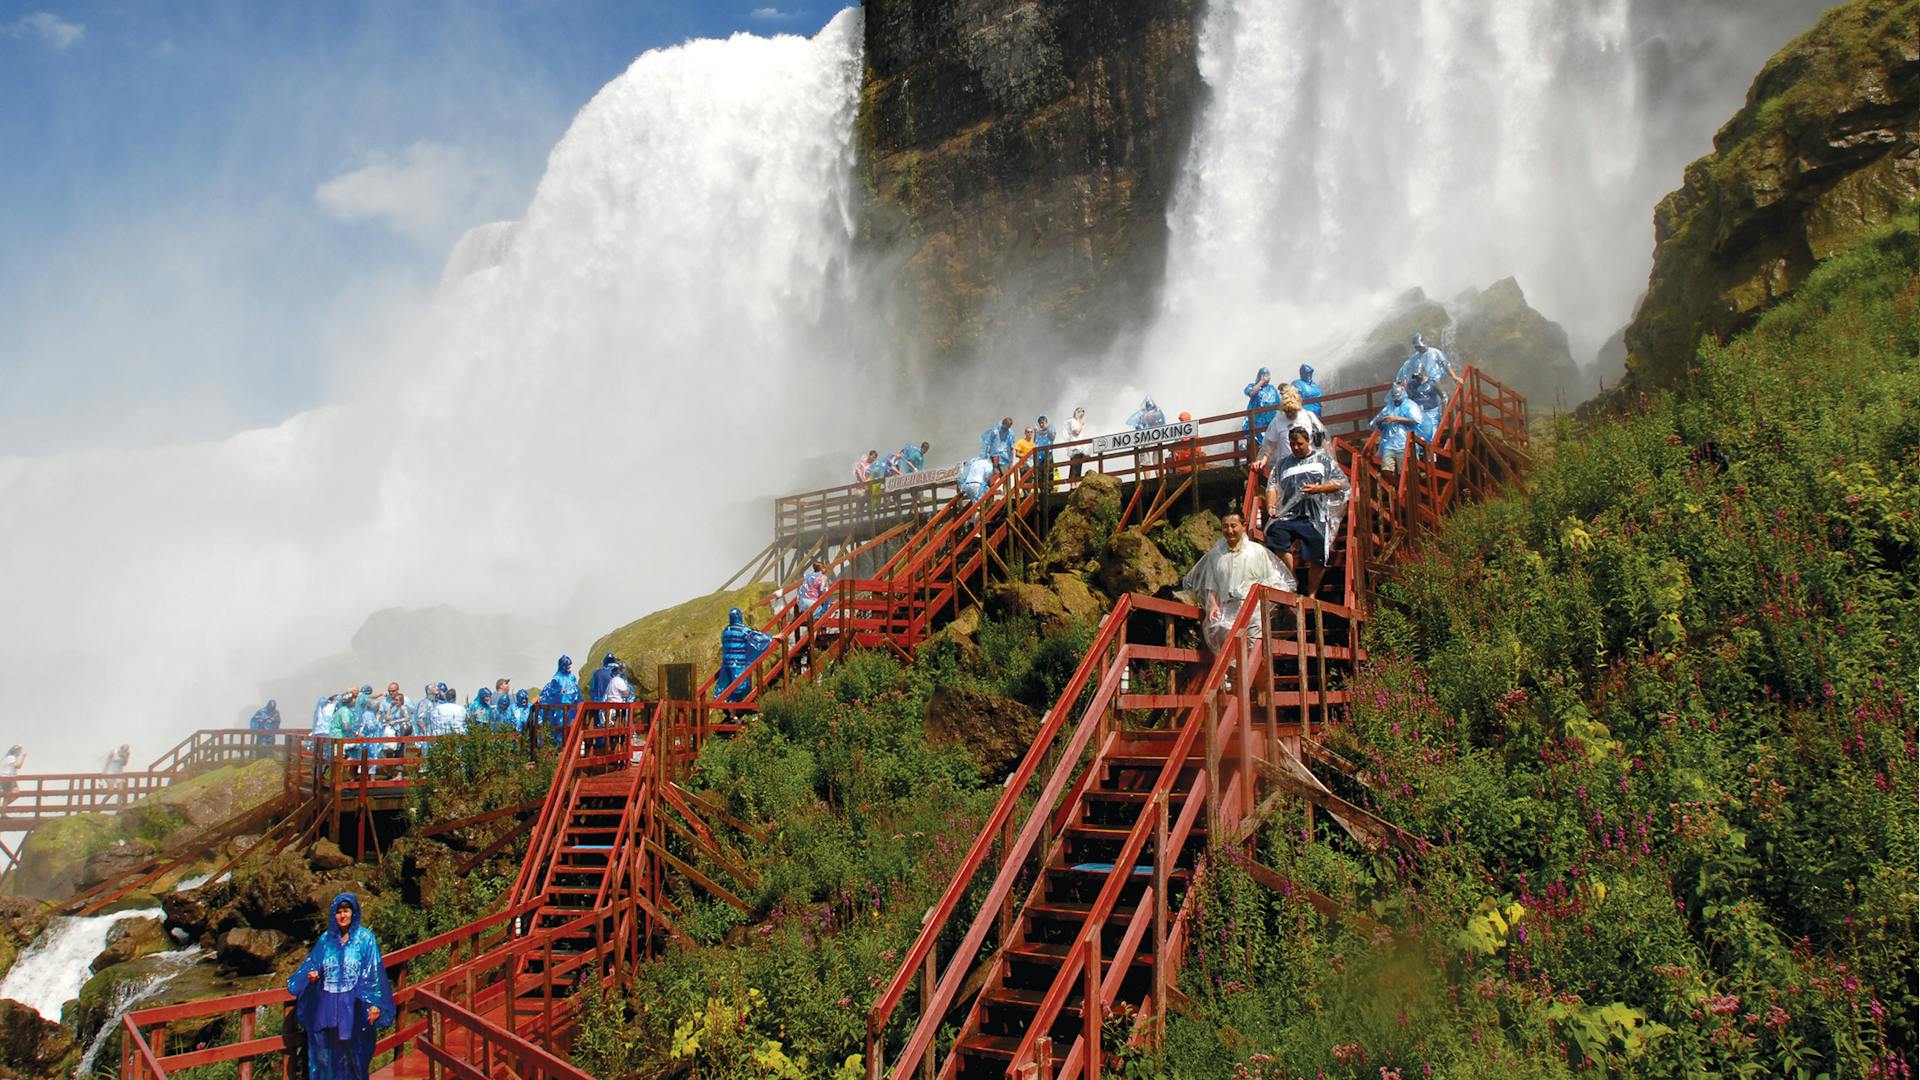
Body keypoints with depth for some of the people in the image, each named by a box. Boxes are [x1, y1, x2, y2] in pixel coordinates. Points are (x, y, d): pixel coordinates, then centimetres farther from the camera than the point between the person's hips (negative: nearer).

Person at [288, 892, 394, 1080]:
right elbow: (312, 963, 15)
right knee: (325, 1053, 6)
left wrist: (375, 1003, -13)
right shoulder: (326, 939, 8)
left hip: (353, 1006, -4)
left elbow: (374, 972, -6)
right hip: (326, 1006, 4)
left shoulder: (365, 938, -2)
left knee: (351, 1054, 1)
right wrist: (310, 975, -10)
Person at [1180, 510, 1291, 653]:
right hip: (1226, 610, 1)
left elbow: (1275, 580, 11)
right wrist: (1213, 605, -2)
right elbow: (1210, 585, 15)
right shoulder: (1214, 555, 16)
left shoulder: (1257, 551, 11)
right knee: (1217, 628, -26)